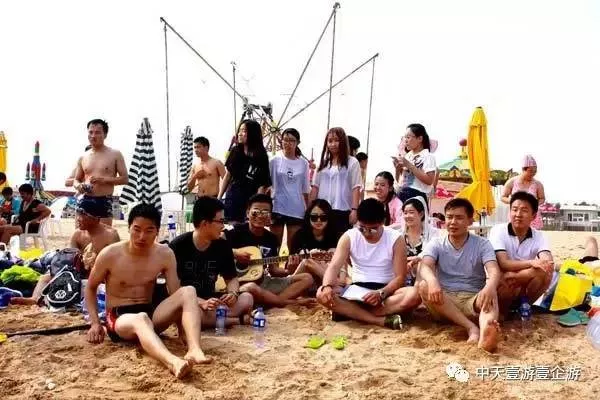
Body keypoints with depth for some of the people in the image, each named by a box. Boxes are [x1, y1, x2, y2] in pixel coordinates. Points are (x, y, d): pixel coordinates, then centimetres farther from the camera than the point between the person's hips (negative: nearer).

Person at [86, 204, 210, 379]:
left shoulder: (165, 254, -2)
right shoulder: (109, 254, -8)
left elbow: (176, 294, -2)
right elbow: (90, 288, 6)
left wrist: (184, 330, -14)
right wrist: (95, 323, -5)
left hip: (150, 313, 4)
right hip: (119, 318, -3)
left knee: (188, 291, -23)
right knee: (140, 319, -41)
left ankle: (194, 351, -44)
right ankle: (172, 362, -70)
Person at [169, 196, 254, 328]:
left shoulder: (223, 246, 1)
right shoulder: (178, 246, -13)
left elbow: (231, 278, 9)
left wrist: (233, 294, -15)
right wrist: (202, 303, -30)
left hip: (210, 301, 4)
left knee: (247, 298, -18)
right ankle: (237, 320, -22)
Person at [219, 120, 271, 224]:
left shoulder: (260, 156, -6)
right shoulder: (235, 151, 6)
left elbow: (262, 184, -9)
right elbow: (228, 176, 14)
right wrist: (219, 198, 11)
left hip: (250, 201, -4)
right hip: (232, 198, 4)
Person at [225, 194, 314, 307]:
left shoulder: (271, 238, 9)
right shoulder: (237, 231, -5)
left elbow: (273, 270, 10)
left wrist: (287, 271, -10)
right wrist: (234, 253, -21)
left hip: (264, 282, 6)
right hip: (241, 282, -6)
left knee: (307, 278, -2)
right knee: (250, 289, -43)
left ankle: (269, 302, -21)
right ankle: (292, 303, -20)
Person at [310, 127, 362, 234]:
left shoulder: (352, 162, 2)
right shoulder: (323, 163, 13)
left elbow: (356, 188, -3)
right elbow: (315, 187, 13)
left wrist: (354, 209, -11)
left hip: (343, 211, -3)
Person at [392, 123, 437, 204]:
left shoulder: (428, 156, -4)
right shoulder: (407, 156, 14)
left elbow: (429, 180, -16)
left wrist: (409, 165, -15)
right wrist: (398, 168, -1)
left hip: (417, 197, -6)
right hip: (401, 195, 6)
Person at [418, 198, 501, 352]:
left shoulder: (482, 244, 2)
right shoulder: (436, 244, 4)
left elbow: (494, 270, -16)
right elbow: (425, 267, -16)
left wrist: (490, 287, -42)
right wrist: (432, 280, -42)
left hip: (473, 299, -1)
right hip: (444, 299, 1)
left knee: (490, 295, -33)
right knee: (424, 286, -29)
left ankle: (485, 333, -67)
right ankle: (472, 327, -37)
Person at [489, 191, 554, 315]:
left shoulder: (538, 236, -2)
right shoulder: (498, 231, -12)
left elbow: (549, 262, -20)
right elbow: (503, 264, -24)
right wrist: (531, 263, -38)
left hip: (524, 288, 3)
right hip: (501, 286, -3)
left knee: (546, 274, -25)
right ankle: (502, 312, -8)